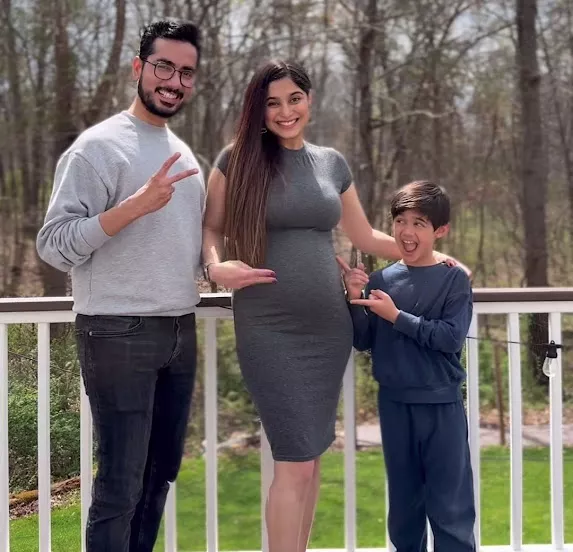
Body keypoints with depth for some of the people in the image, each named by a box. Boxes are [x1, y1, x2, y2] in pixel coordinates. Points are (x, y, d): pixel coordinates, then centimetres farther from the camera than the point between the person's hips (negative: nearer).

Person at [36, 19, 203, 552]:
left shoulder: (183, 154, 15)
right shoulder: (98, 146, -9)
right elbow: (54, 244, -16)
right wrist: (136, 204, -25)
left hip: (180, 332, 8)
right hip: (119, 333, -8)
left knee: (160, 473, 13)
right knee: (121, 483, -5)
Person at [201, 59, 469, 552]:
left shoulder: (331, 162, 11)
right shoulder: (239, 159, 0)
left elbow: (366, 237, 20)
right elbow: (210, 228, 4)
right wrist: (217, 266, -17)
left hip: (329, 326, 4)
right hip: (269, 328, -4)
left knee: (312, 455, 9)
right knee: (296, 460, -9)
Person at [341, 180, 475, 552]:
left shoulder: (454, 280, -5)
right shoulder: (381, 281, 3)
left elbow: (451, 338, -16)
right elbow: (364, 342, 5)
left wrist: (396, 316, -17)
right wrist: (356, 299, -10)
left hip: (442, 405, -3)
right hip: (394, 404, 3)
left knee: (450, 506, 0)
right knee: (403, 504, 14)